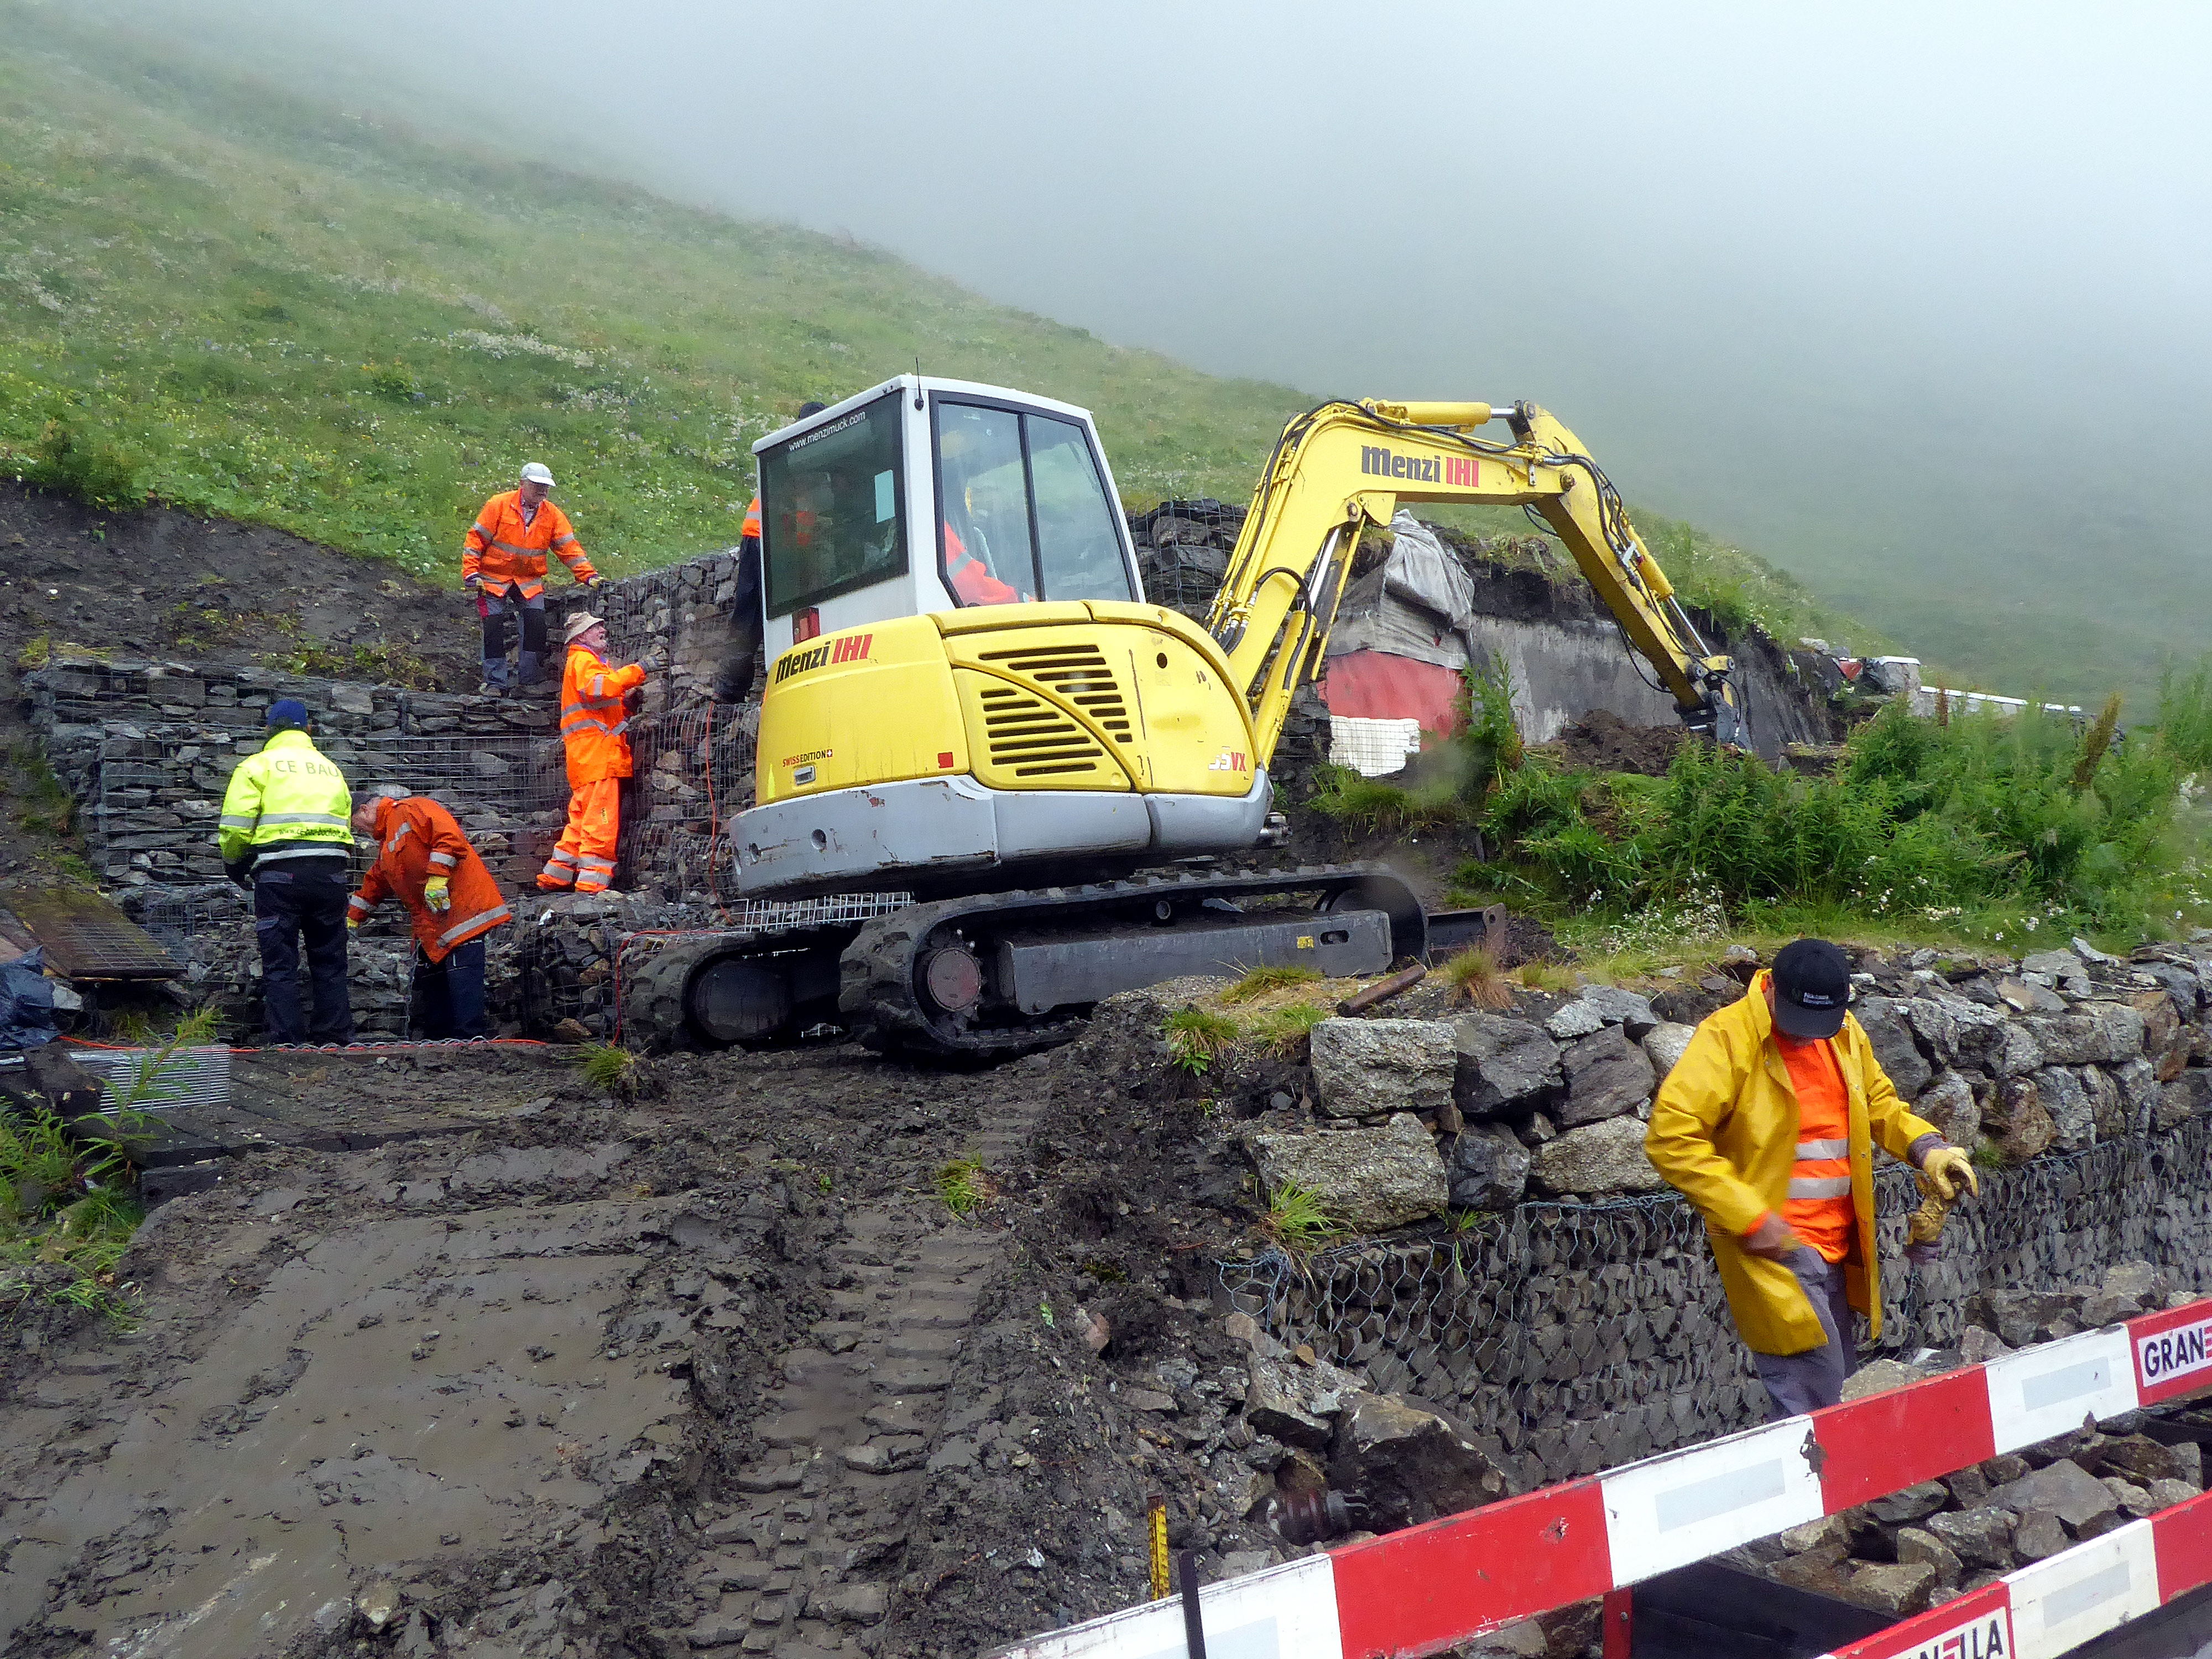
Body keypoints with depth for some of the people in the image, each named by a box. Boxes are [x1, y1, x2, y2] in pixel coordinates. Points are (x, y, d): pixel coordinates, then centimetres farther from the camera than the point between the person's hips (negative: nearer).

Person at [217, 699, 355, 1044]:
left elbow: (236, 825, -3)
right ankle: (337, 1039, 12)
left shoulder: (258, 765, 5)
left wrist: (233, 863, 14)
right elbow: (345, 823, 15)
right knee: (330, 964, 12)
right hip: (330, 872, 4)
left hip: (279, 873, -4)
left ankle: (288, 1044, -3)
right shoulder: (330, 768, 21)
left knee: (280, 966, 0)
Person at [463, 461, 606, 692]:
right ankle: (495, 683, 3)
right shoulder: (499, 505, -8)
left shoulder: (553, 515, 1)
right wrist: (471, 575, -13)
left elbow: (570, 548, -1)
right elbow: (475, 539, -6)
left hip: (529, 582, 3)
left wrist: (589, 576, -13)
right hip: (494, 579, -2)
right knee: (494, 628, -7)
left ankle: (527, 682, -2)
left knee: (537, 624, -12)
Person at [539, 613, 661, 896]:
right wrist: (639, 669, -26)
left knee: (582, 817, 13)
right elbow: (599, 687, -24)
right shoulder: (583, 660, -2)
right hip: (595, 749, -10)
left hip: (590, 754, 10)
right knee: (601, 818, -14)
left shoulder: (588, 661, 31)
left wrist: (626, 699, 11)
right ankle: (593, 881, -17)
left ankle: (556, 875, 16)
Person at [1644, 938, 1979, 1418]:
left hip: (1836, 1244, 8)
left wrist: (1926, 1146, 3)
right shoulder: (1729, 1037, -16)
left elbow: (1880, 1103, 23)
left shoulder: (1844, 1031, 7)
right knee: (1813, 1399, -9)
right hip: (1775, 1245, -7)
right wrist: (1749, 1217, -22)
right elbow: (1670, 1138, -22)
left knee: (1835, 1378, 16)